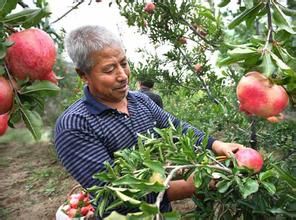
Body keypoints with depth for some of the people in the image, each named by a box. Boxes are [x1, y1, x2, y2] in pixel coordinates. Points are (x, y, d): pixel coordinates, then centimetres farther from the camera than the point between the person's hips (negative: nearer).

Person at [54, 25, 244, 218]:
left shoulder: (141, 99, -1)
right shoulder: (73, 125, -24)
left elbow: (175, 126, -4)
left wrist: (214, 144, -22)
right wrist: (186, 187, -33)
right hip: (122, 214, -5)